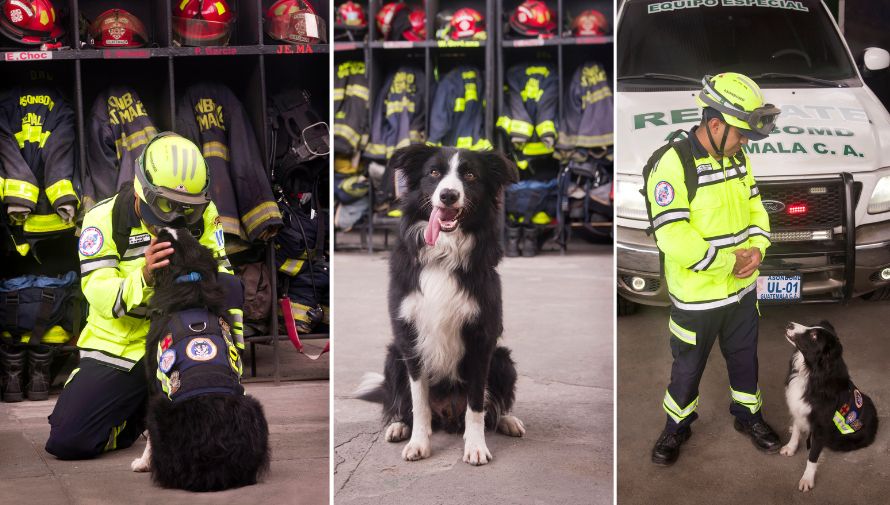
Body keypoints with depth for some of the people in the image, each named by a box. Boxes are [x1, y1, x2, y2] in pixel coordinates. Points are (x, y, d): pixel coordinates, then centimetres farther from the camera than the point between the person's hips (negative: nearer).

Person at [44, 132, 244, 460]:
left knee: (229, 285, -25)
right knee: (67, 441, -14)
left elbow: (219, 273, -7)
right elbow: (99, 295, -22)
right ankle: (141, 415, 17)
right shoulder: (105, 220, -13)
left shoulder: (203, 215, -4)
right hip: (119, 345, -1)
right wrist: (144, 278, -43)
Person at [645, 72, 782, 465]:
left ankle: (747, 414, 44)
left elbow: (755, 207, 9)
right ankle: (677, 425, 34)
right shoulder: (673, 164, -25)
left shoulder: (738, 158, 0)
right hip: (696, 296, -6)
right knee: (688, 367, 13)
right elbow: (673, 237, -29)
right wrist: (729, 261, -21)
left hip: (743, 288, 6)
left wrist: (757, 248, -11)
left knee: (744, 356, 23)